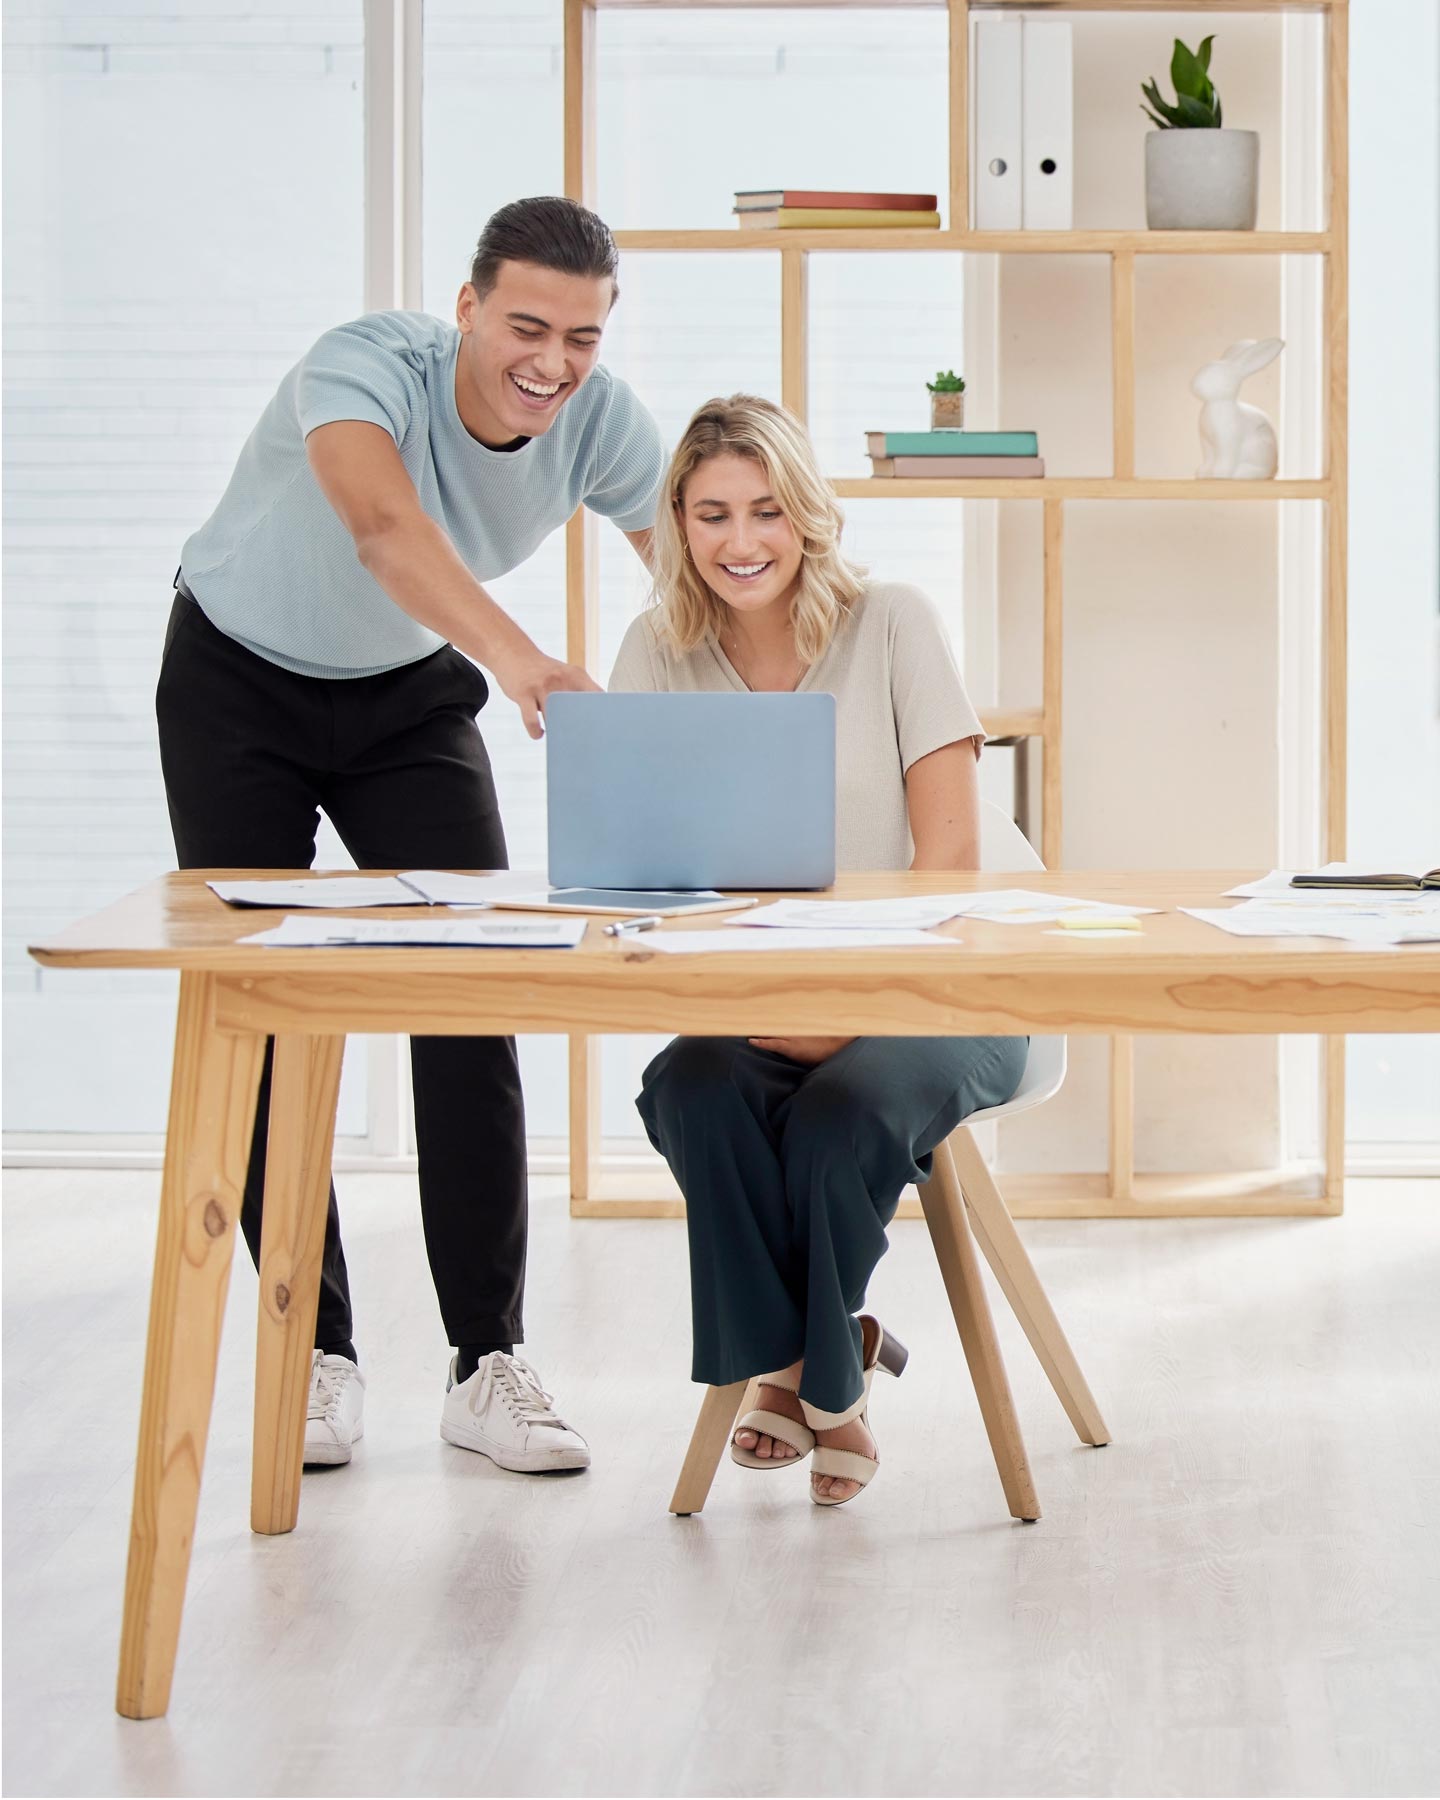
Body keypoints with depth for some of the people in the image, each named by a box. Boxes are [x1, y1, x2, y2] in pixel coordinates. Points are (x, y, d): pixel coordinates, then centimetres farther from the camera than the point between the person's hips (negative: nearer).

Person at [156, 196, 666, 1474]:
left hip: (412, 696, 3)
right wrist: (519, 657, -72)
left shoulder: (599, 422, -20)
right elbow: (386, 526, -55)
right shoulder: (365, 367, -34)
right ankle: (320, 1358, 5)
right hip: (241, 682, -3)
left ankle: (489, 1365, -5)